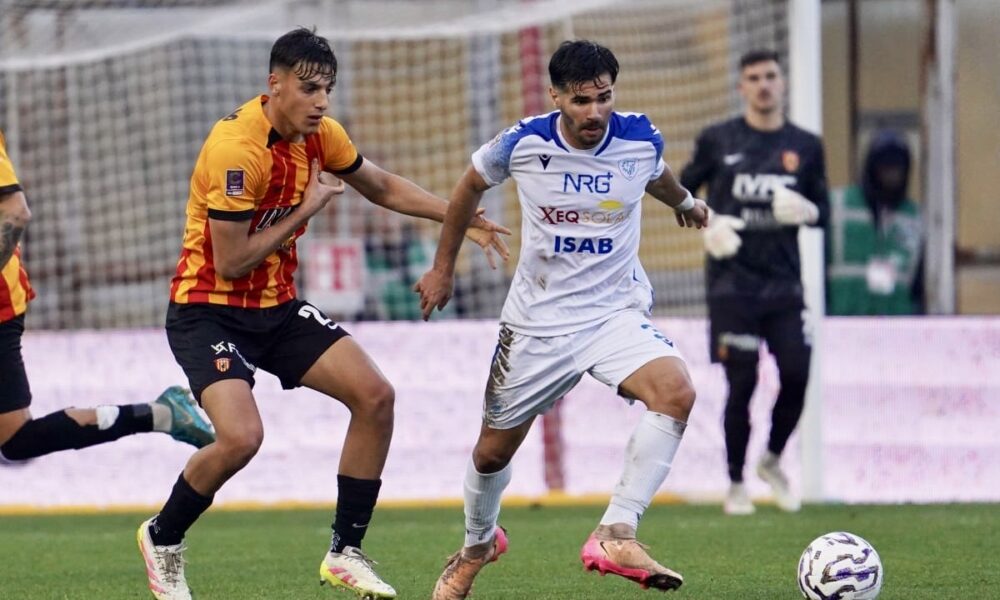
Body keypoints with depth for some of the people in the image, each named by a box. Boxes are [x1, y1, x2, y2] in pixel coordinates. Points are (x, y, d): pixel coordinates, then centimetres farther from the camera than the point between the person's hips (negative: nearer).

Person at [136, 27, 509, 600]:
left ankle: (345, 553, 7)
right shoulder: (236, 148, -25)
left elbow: (384, 187, 20)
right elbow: (230, 264, -23)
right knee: (241, 436, -27)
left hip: (278, 307, 8)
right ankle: (162, 538, 2)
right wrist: (306, 210, -17)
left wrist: (464, 217, 12)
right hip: (208, 312, -8)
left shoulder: (321, 135, 0)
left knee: (375, 396, -5)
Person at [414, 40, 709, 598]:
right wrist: (443, 268, 16)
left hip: (616, 311, 0)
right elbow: (471, 185, 9)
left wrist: (685, 201, 38)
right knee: (494, 450, 10)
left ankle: (617, 533, -28)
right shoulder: (523, 144, -14)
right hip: (538, 320, 0)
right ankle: (477, 544, 43)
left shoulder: (641, 139, -10)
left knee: (677, 391, -30)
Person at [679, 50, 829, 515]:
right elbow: (681, 191, 12)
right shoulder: (717, 141, 3)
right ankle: (735, 485, 11)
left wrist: (805, 211, -10)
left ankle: (773, 460, 20)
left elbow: (822, 210, 14)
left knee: (797, 374, -7)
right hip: (732, 281, -2)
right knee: (741, 384, -3)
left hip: (783, 282, 2)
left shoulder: (805, 146, 9)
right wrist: (706, 223, -7)